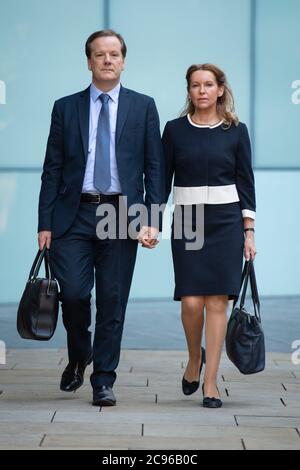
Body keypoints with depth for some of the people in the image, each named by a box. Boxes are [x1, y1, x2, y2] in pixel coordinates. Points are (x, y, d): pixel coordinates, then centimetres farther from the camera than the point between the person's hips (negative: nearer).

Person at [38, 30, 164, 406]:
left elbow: (154, 167, 5)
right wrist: (45, 223, 0)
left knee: (113, 302, 1)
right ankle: (78, 358, 19)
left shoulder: (143, 107, 8)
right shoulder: (66, 108, 9)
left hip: (122, 215, 0)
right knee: (73, 292, -10)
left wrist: (151, 219, -6)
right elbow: (52, 169, 7)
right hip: (74, 215, 0)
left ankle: (103, 382, 12)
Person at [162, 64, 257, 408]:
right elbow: (163, 180, 7)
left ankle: (210, 383, 4)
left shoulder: (236, 131, 4)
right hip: (187, 221, 0)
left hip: (226, 222, 0)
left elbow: (245, 183, 5)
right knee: (191, 301, -7)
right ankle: (194, 359, 23)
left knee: (217, 302, -3)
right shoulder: (175, 130, 5)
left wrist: (249, 231, 0)